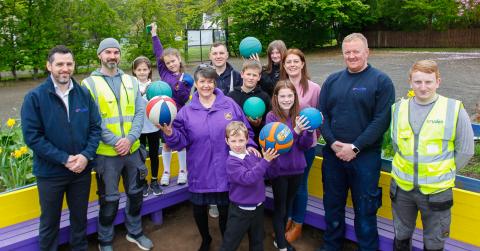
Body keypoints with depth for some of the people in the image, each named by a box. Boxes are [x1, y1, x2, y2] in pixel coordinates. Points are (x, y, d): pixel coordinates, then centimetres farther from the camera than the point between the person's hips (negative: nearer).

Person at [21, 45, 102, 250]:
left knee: (80, 217, 19)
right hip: (50, 172, -2)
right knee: (49, 222, 15)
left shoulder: (84, 94, -2)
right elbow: (32, 136, -14)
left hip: (82, 170, 3)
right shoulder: (34, 97, -11)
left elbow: (95, 127, 0)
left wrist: (86, 155, -15)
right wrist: (64, 159, -19)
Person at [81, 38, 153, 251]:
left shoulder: (131, 81, 7)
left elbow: (140, 112, 2)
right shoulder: (90, 83, -4)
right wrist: (115, 142, -17)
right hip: (106, 153, -4)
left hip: (133, 150, 4)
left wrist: (130, 139, -12)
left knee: (136, 193, 16)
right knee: (109, 200, 7)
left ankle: (135, 232, 38)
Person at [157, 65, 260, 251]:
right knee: (199, 210, 16)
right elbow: (182, 141, -4)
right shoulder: (187, 111, -1)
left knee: (225, 210, 12)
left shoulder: (229, 105, -2)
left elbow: (244, 130, 6)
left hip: (225, 172, -1)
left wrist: (249, 145, -10)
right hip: (200, 173, 1)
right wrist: (170, 133, -22)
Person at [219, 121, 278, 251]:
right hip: (240, 210, -6)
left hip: (258, 207, 6)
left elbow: (263, 174, 11)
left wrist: (268, 158, -5)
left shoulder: (253, 154, -2)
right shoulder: (232, 162, -20)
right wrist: (265, 161, -32)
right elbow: (248, 178, -30)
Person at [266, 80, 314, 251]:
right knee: (279, 207, 7)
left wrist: (310, 132, -20)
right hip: (278, 170, -4)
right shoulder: (272, 116, -13)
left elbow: (304, 146, -2)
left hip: (297, 168, 5)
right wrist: (296, 131, -33)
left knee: (288, 205, 19)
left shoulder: (299, 115, -1)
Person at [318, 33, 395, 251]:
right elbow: (322, 114, 5)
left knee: (364, 209, 6)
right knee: (332, 204, 16)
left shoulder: (381, 81, -4)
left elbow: (382, 120, -11)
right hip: (333, 154, 4)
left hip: (365, 156, -4)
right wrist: (333, 142, -9)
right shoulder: (332, 80, 8)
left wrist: (355, 147, -16)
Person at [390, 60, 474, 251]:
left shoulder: (454, 109, -10)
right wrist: (410, 166, 8)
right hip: (402, 186, 3)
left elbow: (465, 151, -2)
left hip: (437, 190, -2)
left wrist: (444, 172, 0)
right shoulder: (399, 108, -1)